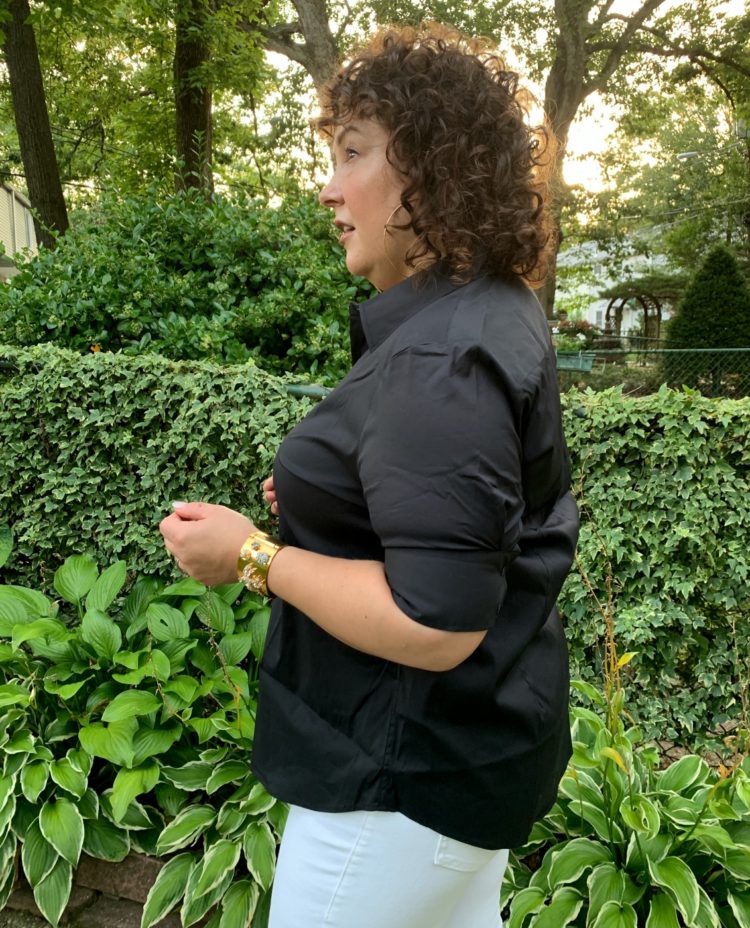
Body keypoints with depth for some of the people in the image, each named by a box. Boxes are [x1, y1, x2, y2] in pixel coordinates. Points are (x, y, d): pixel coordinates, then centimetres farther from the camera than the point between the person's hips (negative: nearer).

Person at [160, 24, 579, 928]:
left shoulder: (436, 363, -28)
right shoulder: (495, 315, 5)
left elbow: (434, 627, -30)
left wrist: (255, 556, -20)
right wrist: (338, 498, 8)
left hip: (411, 775, -9)